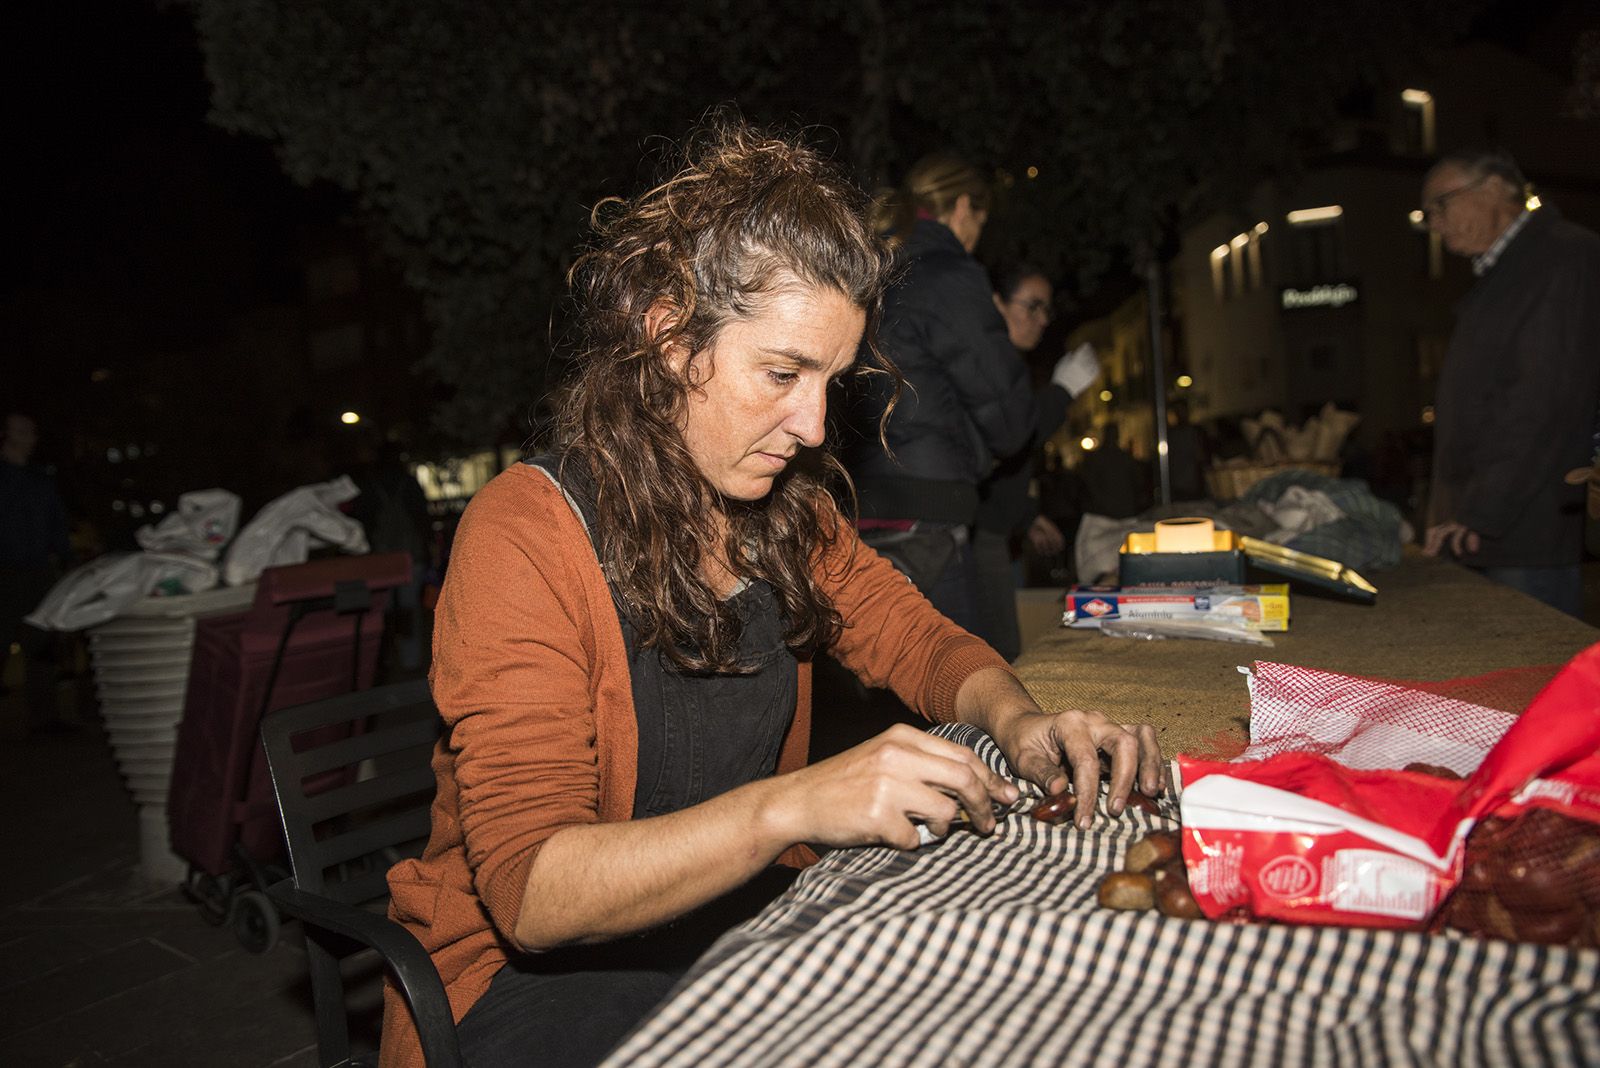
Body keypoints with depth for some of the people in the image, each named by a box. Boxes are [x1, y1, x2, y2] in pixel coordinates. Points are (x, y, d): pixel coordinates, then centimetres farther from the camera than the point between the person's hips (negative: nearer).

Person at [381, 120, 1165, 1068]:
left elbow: (922, 641, 10)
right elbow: (531, 888, -25)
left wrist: (1017, 721, -13)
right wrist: (793, 805, -38)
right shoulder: (528, 536, -20)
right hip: (541, 972, -6)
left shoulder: (786, 507, 1)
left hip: (743, 916, 7)